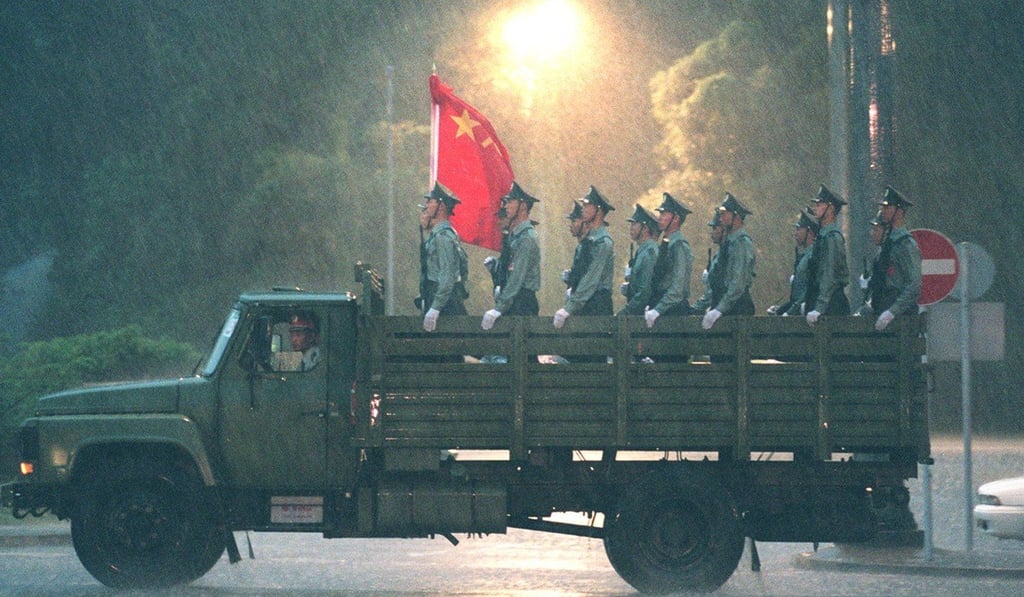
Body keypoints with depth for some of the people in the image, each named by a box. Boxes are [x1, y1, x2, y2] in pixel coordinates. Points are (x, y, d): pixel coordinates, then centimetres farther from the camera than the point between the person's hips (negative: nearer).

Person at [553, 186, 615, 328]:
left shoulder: (603, 242, -12)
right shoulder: (588, 240, 17)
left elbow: (591, 280, -18)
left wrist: (569, 309, -21)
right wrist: (568, 305, 12)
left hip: (596, 307, -9)